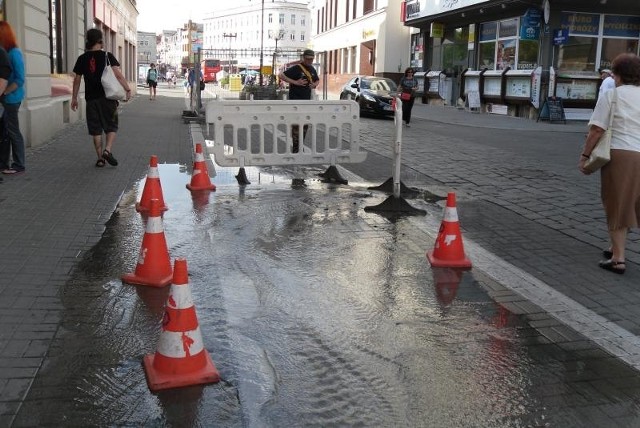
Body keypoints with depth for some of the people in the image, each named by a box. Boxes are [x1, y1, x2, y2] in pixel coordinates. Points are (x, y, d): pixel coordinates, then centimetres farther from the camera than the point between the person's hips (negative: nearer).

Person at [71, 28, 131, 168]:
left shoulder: (82, 59, 4)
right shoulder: (107, 56, -3)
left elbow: (77, 80, 9)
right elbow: (118, 74, -14)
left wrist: (74, 98, 17)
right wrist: (128, 89, -10)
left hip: (91, 99, 2)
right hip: (107, 97, -2)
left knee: (96, 129, 8)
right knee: (111, 126, 10)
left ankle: (100, 158, 10)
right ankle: (107, 150, -10)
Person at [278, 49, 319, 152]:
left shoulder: (312, 69, 11)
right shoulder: (296, 68, -11)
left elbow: (317, 80, 29)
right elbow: (281, 75, -17)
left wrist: (315, 84, 4)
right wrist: (295, 82, -21)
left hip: (307, 100, 8)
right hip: (295, 100, -8)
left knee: (306, 124, 11)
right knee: (296, 124, -7)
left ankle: (301, 145, 23)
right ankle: (295, 147, -2)